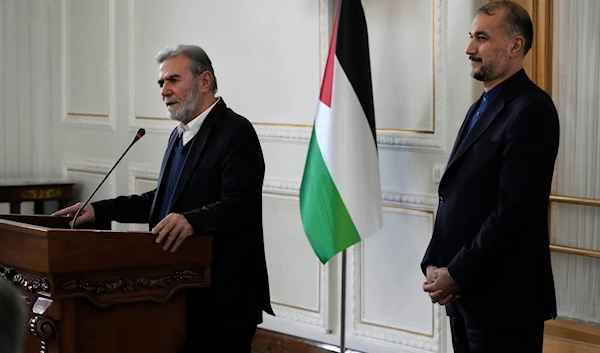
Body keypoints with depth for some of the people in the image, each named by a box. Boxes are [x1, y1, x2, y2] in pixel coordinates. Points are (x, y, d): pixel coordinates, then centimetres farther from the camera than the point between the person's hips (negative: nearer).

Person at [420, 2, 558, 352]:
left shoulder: (531, 110, -13)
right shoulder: (482, 107, 15)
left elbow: (514, 209, -20)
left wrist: (457, 274, -16)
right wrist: (434, 263, 2)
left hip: (503, 298, -8)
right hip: (464, 294, 8)